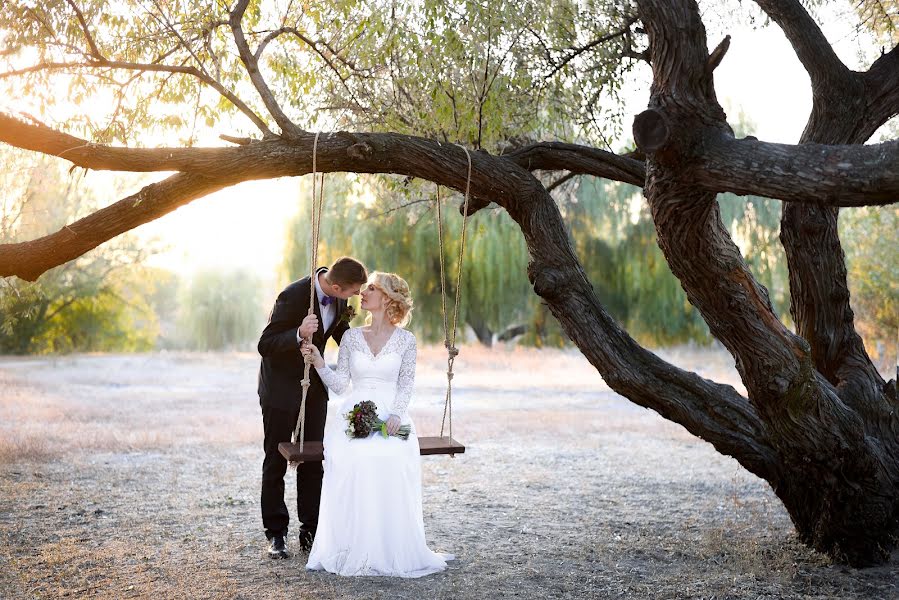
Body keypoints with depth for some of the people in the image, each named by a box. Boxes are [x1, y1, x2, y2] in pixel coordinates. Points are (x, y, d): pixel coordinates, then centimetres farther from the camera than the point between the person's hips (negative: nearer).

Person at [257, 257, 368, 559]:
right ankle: (276, 533, 15)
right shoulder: (293, 296, -30)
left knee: (313, 460, 8)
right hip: (282, 386, -6)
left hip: (314, 384, 6)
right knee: (276, 461, 5)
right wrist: (299, 334, -43)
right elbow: (265, 345, -26)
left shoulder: (338, 298, -9)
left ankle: (310, 531, 15)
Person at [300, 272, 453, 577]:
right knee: (350, 460, -32)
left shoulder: (405, 340, 7)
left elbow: (405, 384, 3)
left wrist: (395, 414, -14)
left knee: (392, 460, -33)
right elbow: (340, 384, 9)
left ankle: (392, 549, -18)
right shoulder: (351, 337, 12)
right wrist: (319, 363, -7)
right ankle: (353, 548, -21)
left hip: (390, 414, -1)